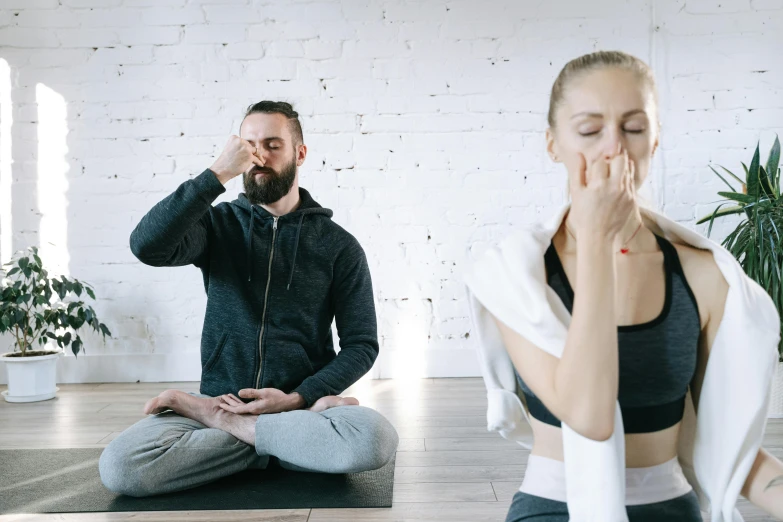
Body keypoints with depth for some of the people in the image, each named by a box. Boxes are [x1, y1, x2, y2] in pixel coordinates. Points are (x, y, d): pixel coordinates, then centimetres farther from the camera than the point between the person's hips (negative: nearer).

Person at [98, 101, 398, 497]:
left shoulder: (339, 245, 3)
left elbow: (361, 344, 2)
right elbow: (147, 246, -14)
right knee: (118, 467, -25)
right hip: (220, 401, 0)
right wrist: (217, 173, -18)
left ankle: (208, 414, -13)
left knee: (377, 438, -33)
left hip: (302, 402, 0)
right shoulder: (219, 225, 7)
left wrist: (297, 398, -11)